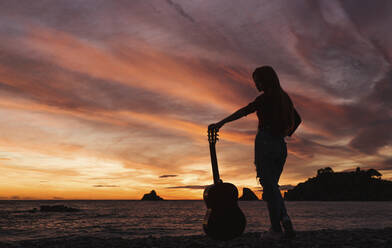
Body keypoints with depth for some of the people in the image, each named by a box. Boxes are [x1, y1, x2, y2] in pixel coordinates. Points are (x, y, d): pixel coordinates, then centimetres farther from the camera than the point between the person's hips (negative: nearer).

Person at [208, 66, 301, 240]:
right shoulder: (283, 97, 15)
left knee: (269, 186, -2)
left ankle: (276, 229, 1)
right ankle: (284, 218, -2)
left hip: (265, 143, -7)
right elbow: (297, 119, 24)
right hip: (281, 147, 8)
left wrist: (220, 123, -26)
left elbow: (245, 111, -21)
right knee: (273, 186, 17)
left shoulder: (266, 97, -9)